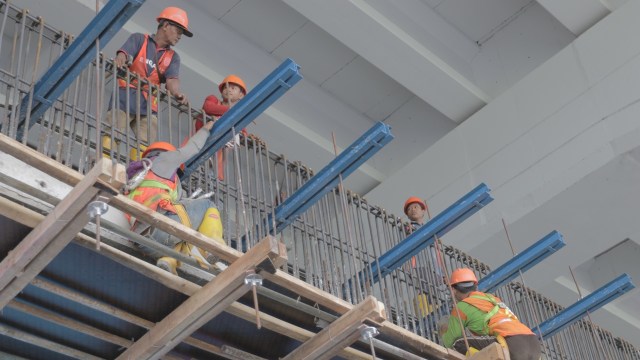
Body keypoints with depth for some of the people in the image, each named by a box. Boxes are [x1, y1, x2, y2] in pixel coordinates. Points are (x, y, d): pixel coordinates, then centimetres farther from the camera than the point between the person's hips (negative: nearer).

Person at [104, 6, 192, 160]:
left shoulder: (173, 57, 18)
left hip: (148, 105, 4)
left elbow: (172, 79, 0)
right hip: (125, 98, -3)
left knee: (146, 146, -11)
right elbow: (124, 53, -9)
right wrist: (119, 60, -35)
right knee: (111, 138, -15)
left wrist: (177, 93, -25)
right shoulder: (139, 39, 10)